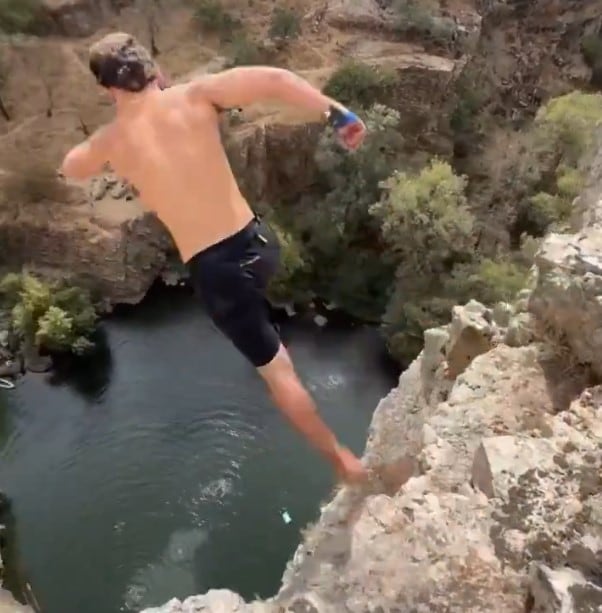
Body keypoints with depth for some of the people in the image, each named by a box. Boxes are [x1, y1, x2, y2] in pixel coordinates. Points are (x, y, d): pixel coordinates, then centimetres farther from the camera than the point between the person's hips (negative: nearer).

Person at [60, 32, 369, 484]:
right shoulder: (195, 96, -2)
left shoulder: (110, 141, 1)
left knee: (277, 370, 12)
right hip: (257, 243, 2)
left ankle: (344, 461, 24)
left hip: (212, 271, -1)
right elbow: (273, 79, -15)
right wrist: (336, 113, -14)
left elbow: (70, 169, 23)